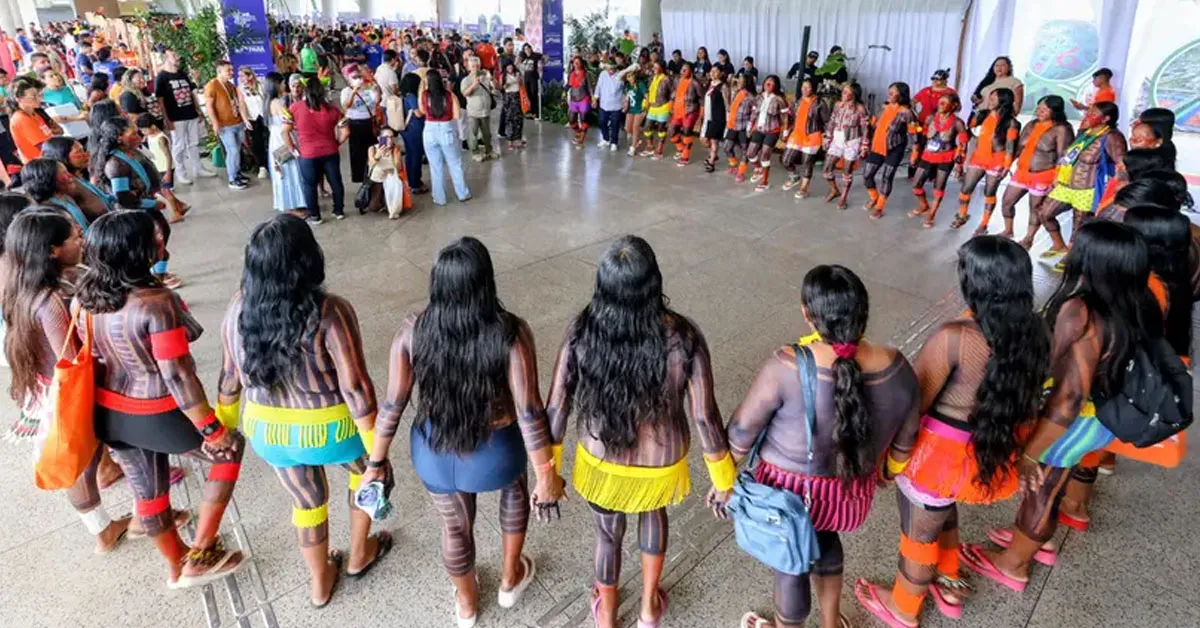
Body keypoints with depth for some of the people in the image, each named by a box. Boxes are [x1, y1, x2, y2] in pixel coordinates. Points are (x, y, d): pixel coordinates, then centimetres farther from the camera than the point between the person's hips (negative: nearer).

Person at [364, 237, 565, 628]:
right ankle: (510, 579, 53)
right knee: (515, 489, 35)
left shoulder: (412, 332, -16)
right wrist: (547, 475, -10)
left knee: (456, 526, 30)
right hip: (494, 454, -2)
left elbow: (392, 406, -8)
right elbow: (529, 413, -22)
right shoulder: (511, 333, -24)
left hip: (433, 453, 2)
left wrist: (377, 461, 7)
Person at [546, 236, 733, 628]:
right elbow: (705, 418, -19)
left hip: (600, 460, 0)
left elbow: (556, 409, -15)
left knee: (608, 534, 29)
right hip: (660, 464, 0)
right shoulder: (683, 337, -27)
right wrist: (724, 479, -3)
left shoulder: (582, 333, -23)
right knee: (654, 513, 35)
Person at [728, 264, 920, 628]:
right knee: (824, 539, 34)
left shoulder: (787, 367, -31)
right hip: (850, 492, 5)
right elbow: (905, 437, 0)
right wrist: (889, 469, 21)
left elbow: (742, 431, -19)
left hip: (790, 490, -4)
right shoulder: (897, 367, -17)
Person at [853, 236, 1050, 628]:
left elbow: (913, 403, -22)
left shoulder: (954, 337, -31)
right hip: (997, 450, 6)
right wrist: (1016, 449, 20)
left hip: (943, 452, -6)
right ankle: (949, 586, 56)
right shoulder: (1035, 332, -10)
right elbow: (1029, 399, 5)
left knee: (919, 532, 19)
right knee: (942, 514, 33)